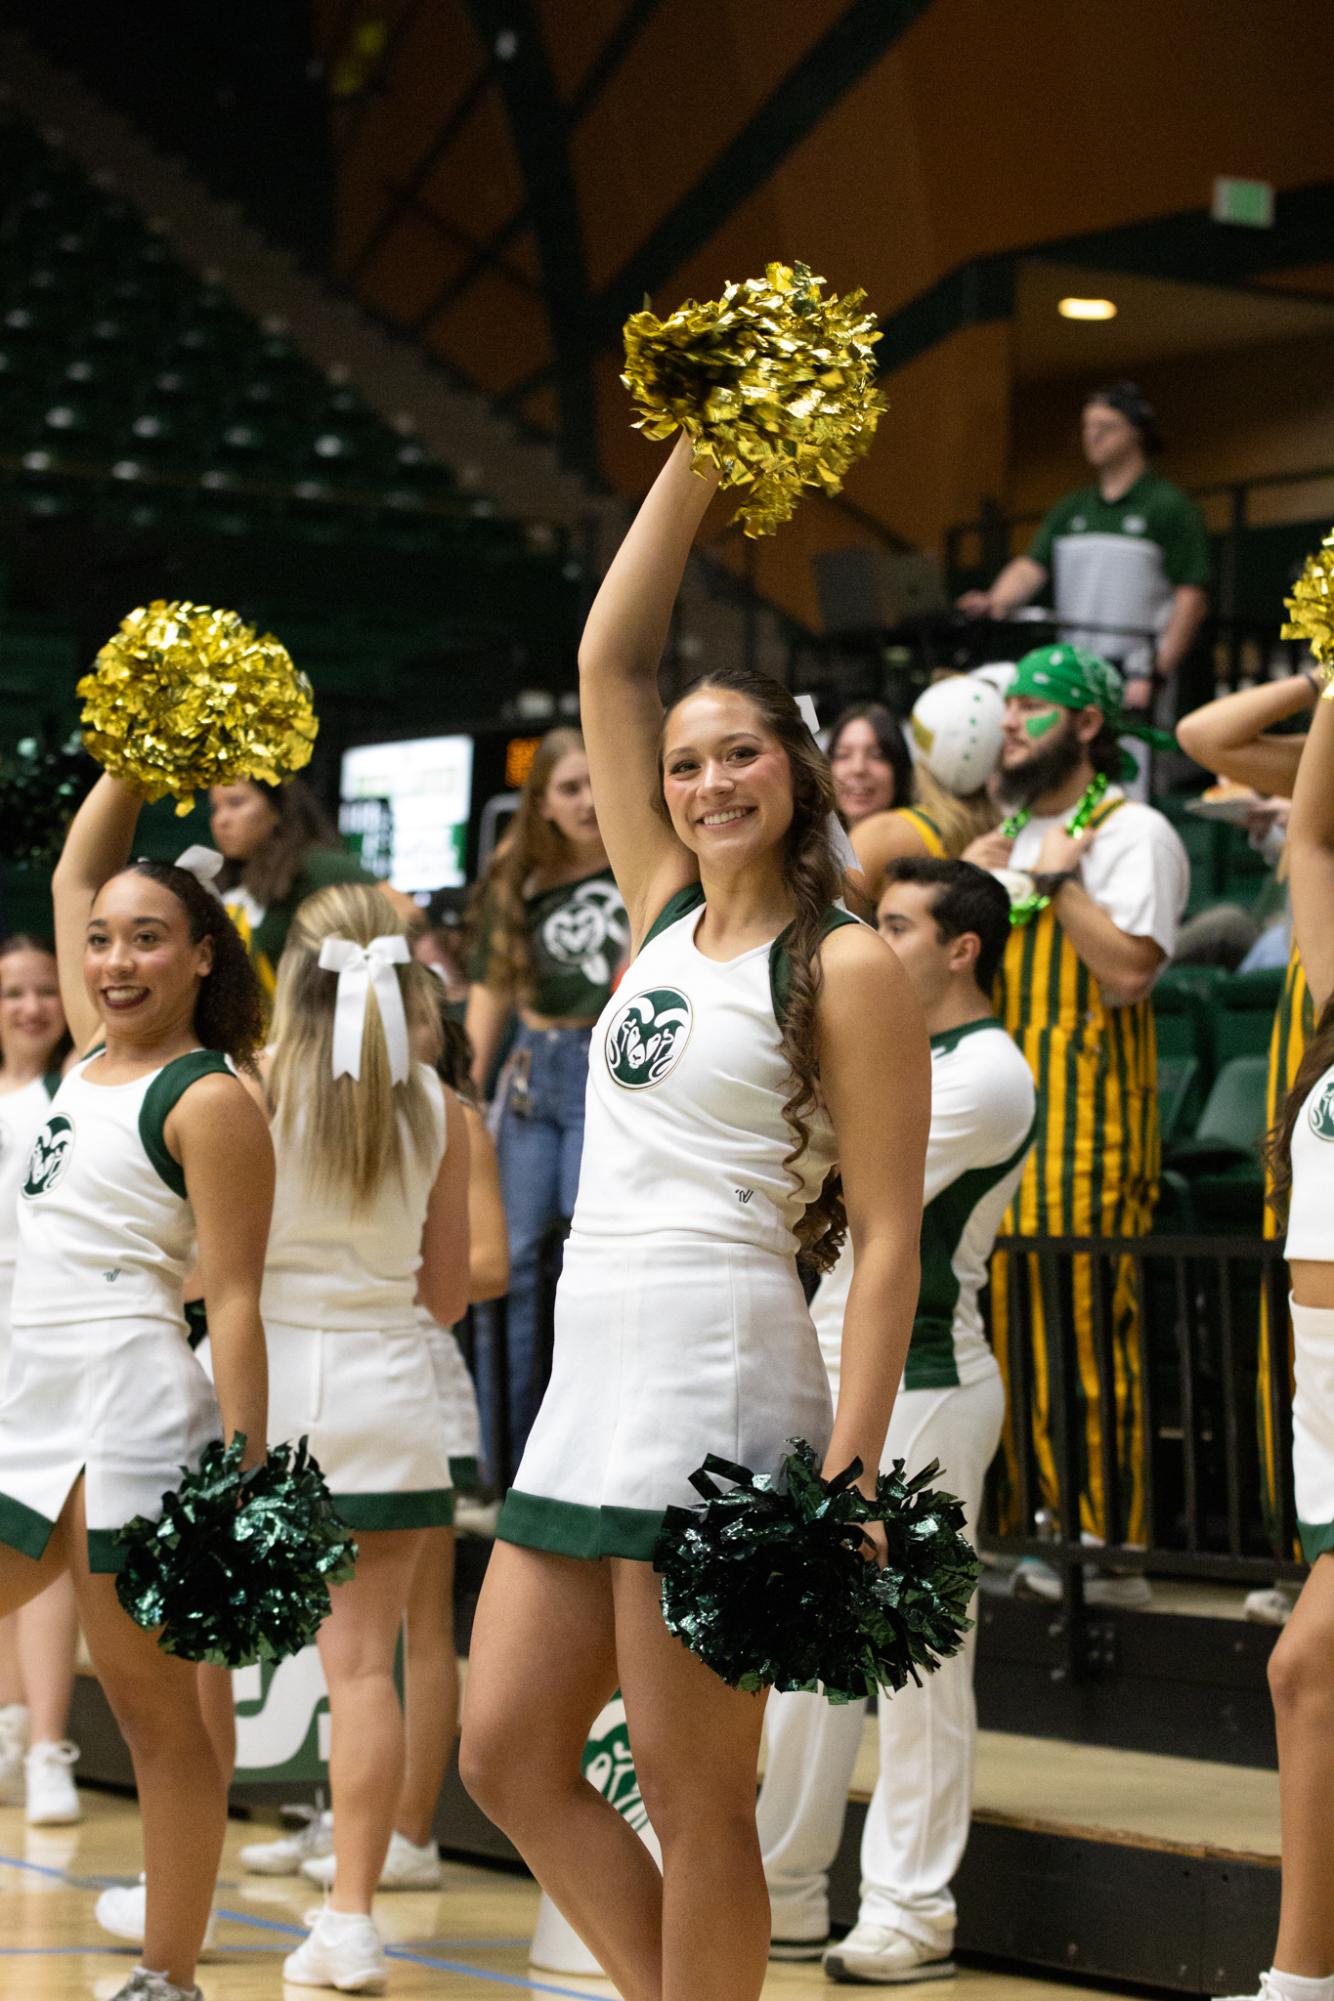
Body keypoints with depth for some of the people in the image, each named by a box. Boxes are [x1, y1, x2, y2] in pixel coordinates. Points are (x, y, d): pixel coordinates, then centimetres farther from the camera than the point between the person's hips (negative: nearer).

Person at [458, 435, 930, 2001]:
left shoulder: (845, 967, -4)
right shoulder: (666, 916, 15)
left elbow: (888, 1241, -9)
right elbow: (611, 658, 14)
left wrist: (850, 1479, -17)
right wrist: (698, 453, 10)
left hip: (720, 1388, -8)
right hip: (588, 1395, 8)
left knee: (692, 1796, -3)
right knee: (507, 1757, 9)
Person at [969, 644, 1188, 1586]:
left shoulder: (1133, 834, -5)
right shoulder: (1009, 834, 20)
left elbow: (1129, 971, -18)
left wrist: (1057, 879, -14)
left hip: (1088, 1124, -8)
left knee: (1087, 1334, -8)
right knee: (1011, 1334, 7)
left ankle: (1109, 1551, -4)